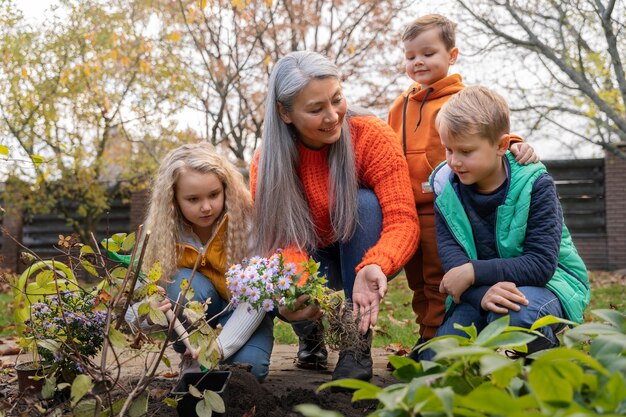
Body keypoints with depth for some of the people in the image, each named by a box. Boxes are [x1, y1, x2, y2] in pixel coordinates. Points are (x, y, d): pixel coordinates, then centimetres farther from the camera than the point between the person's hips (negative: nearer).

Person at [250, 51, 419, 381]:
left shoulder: (372, 136, -23)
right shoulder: (267, 164, -18)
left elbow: (403, 219, -29)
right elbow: (279, 239, -23)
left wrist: (375, 267, -50)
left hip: (367, 257, -1)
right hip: (314, 260, 2)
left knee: (364, 201, -32)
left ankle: (358, 345, -24)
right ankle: (311, 335, 10)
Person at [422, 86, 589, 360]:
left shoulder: (534, 185, -15)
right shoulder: (446, 189, -5)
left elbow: (542, 264, -23)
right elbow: (451, 256, -16)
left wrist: (474, 272, -32)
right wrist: (483, 293, -37)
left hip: (546, 282, -3)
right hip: (477, 289, 4)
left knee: (514, 313, -39)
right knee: (432, 362, -14)